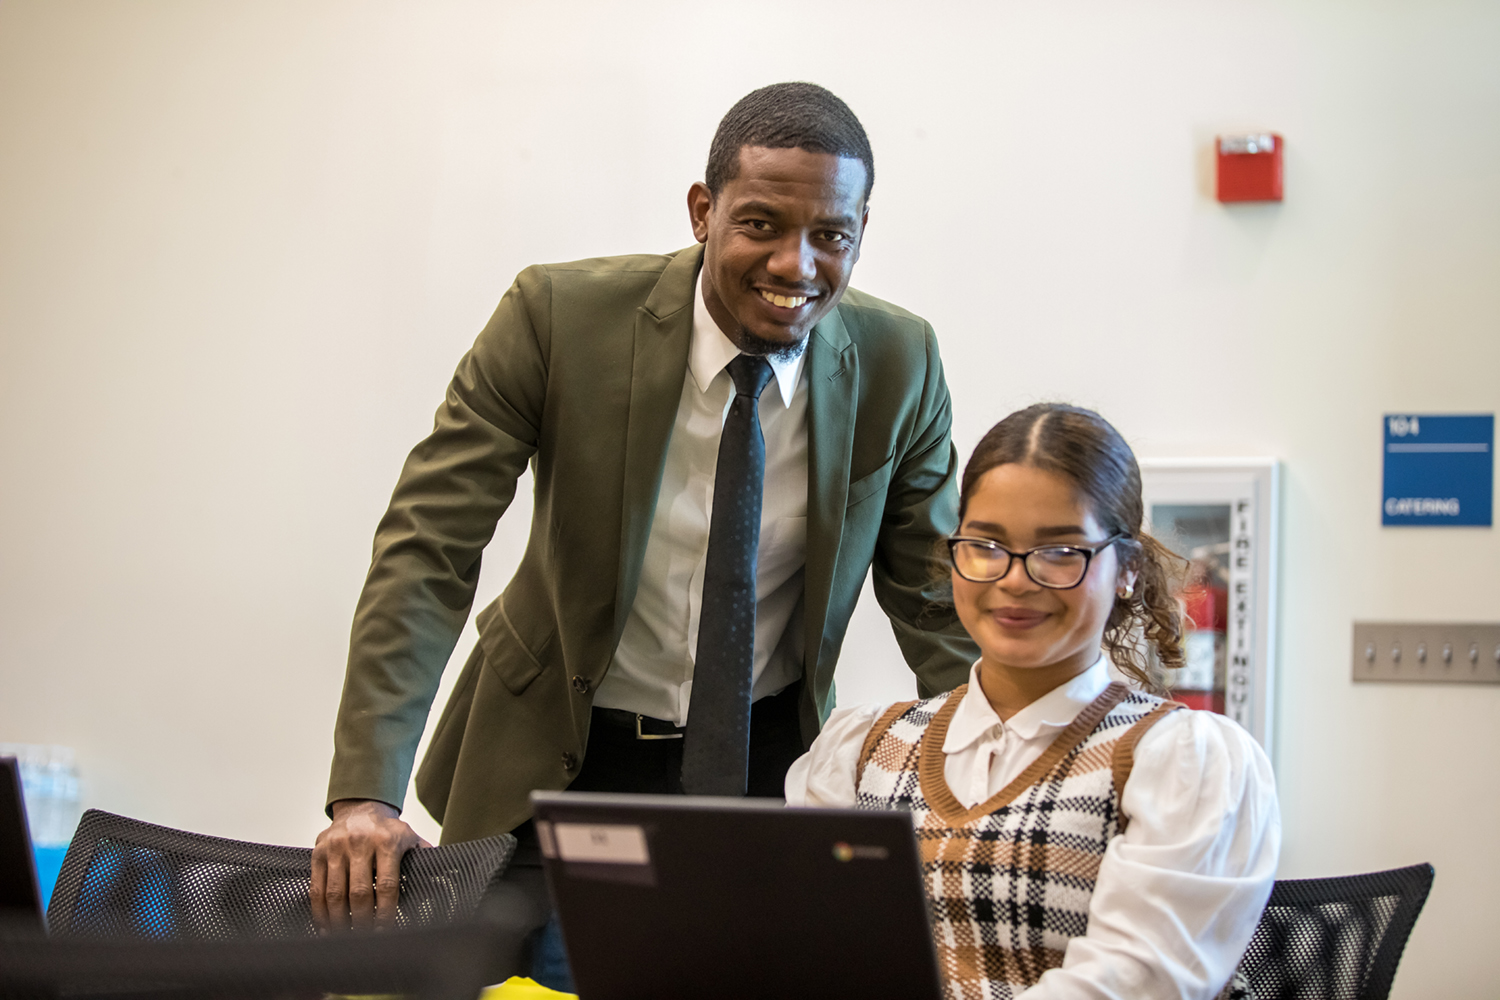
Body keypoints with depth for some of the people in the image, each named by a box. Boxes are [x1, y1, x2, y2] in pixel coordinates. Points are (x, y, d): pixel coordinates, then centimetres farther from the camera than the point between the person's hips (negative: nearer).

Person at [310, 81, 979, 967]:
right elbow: (427, 548, -19)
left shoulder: (900, 368, -11)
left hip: (770, 757, 2)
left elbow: (935, 597, -1)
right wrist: (367, 795, -28)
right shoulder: (558, 317, -19)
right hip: (557, 757, -1)